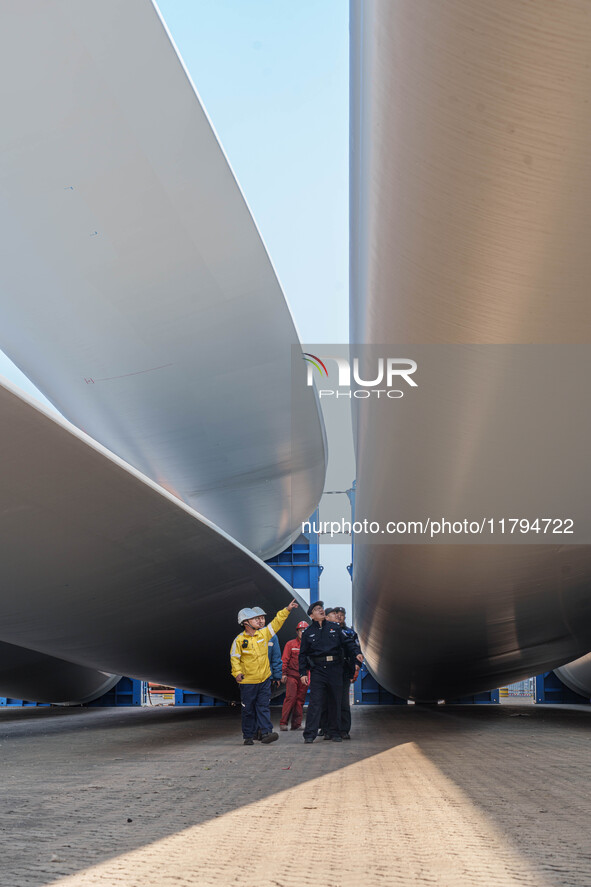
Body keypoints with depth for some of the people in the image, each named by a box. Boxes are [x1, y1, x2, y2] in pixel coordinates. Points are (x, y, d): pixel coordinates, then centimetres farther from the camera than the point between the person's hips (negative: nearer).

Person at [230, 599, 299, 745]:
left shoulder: (264, 634, 5)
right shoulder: (239, 640, -6)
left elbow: (277, 622, 9)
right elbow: (234, 657, -4)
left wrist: (287, 610, 2)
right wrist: (237, 672, -16)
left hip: (264, 679, 3)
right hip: (248, 681, -3)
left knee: (263, 707, -2)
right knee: (248, 710, 5)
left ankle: (266, 733, -8)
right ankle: (248, 736, 14)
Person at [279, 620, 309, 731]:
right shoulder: (290, 644, 7)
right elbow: (285, 660, 4)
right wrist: (284, 674, -4)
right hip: (292, 675, -3)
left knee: (300, 700, 4)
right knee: (291, 697, -12)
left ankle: (296, 724, 9)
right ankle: (283, 723, -9)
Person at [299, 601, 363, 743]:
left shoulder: (335, 628, 11)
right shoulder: (308, 632, 8)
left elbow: (347, 643, 11)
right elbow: (303, 654, 8)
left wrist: (356, 654, -8)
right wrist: (302, 673, 1)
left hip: (335, 669, 2)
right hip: (317, 670, -2)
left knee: (335, 702, 6)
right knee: (315, 702, -8)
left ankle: (335, 732, 16)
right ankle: (309, 734, -7)